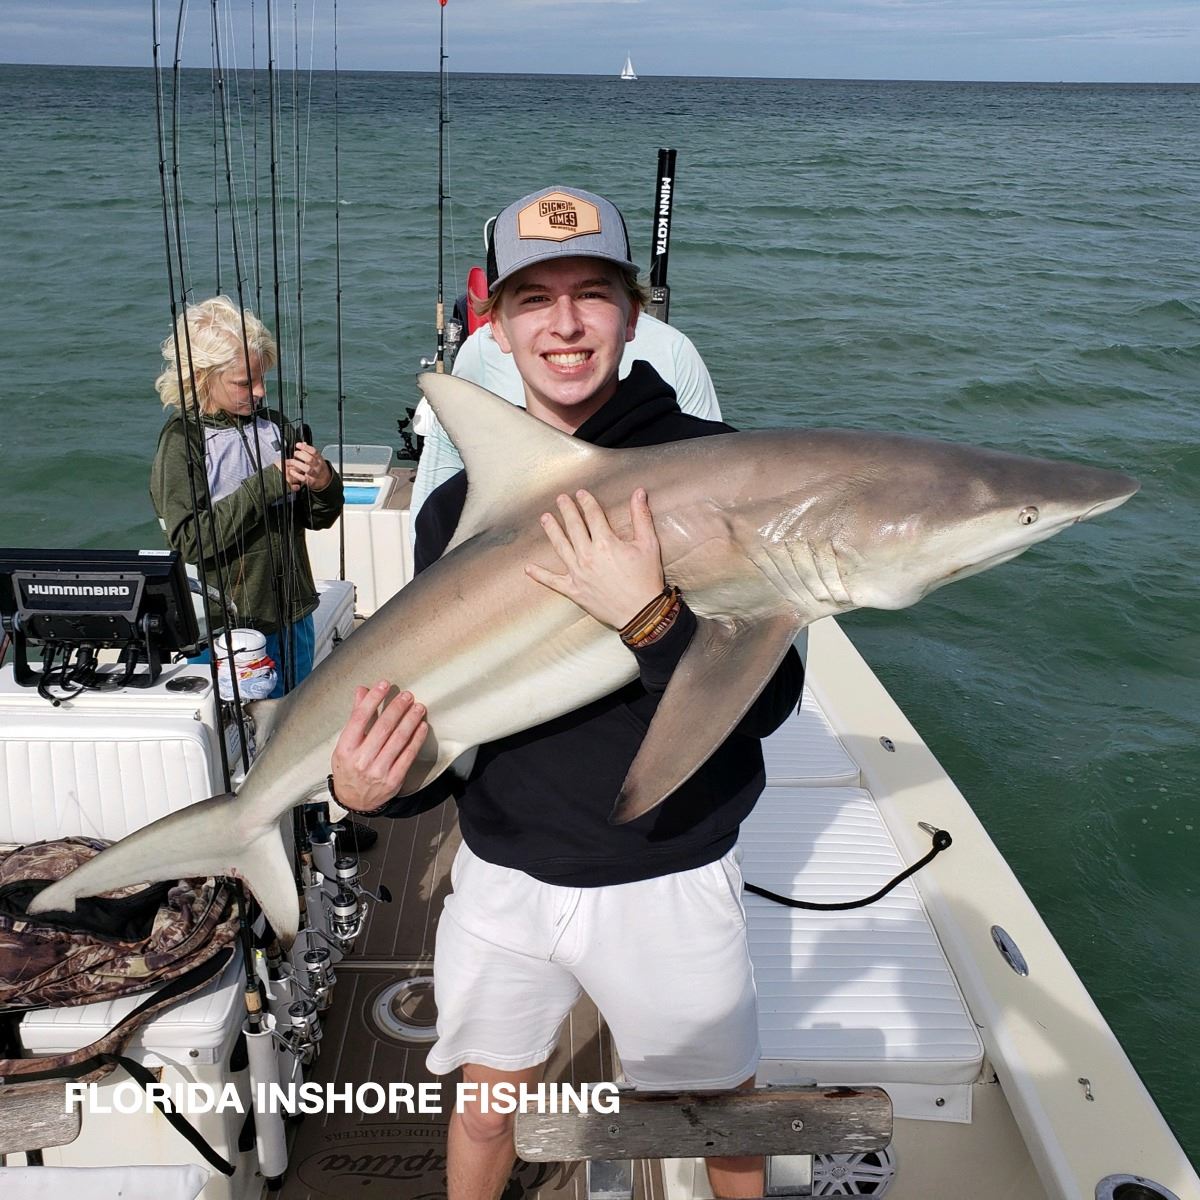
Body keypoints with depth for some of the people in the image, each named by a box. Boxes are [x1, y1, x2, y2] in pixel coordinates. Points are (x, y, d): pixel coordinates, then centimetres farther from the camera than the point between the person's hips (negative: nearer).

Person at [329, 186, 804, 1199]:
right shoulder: (461, 505, -2)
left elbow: (766, 699, -17)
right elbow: (438, 713, 3)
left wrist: (647, 615, -34)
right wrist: (375, 790, -17)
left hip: (667, 879, -2)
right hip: (504, 874, 3)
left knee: (723, 1114, 21)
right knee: (486, 1111, 23)